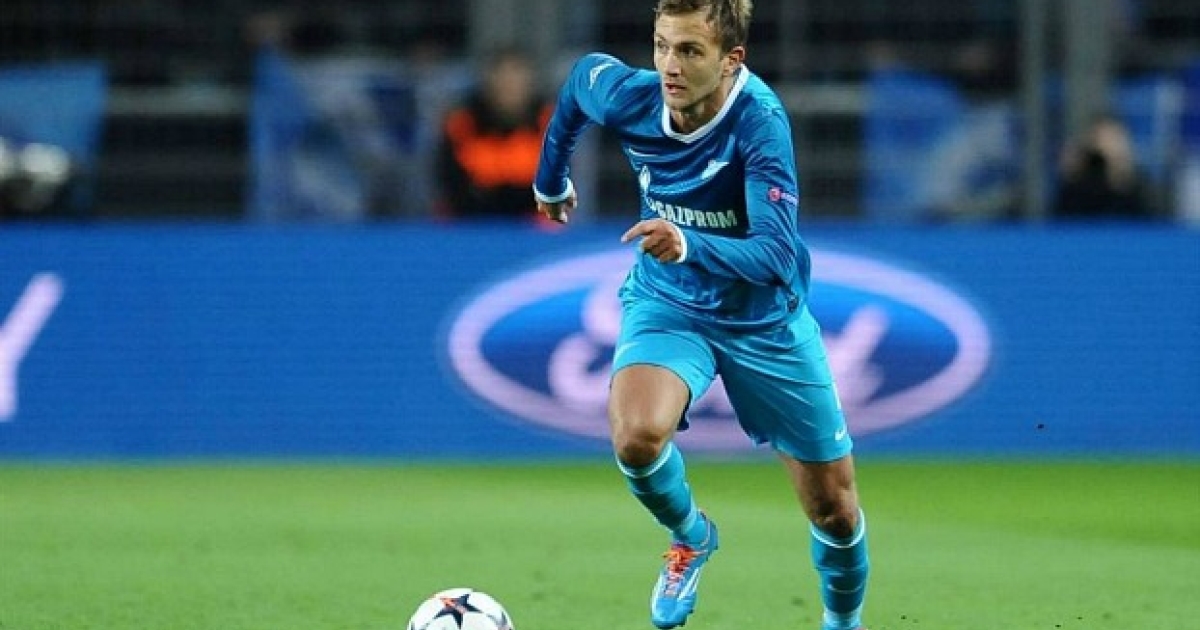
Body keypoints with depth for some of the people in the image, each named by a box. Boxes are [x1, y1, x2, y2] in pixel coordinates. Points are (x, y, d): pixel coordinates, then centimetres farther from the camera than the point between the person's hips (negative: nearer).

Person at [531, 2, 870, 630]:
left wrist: (687, 245, -54)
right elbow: (581, 73, 6)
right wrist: (551, 177, 17)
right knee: (636, 437, -30)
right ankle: (691, 538, 4)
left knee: (833, 510, 8)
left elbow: (776, 256, -38)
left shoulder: (760, 120, -31)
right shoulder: (627, 95, -20)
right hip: (667, 301, 2)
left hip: (766, 319, -2)